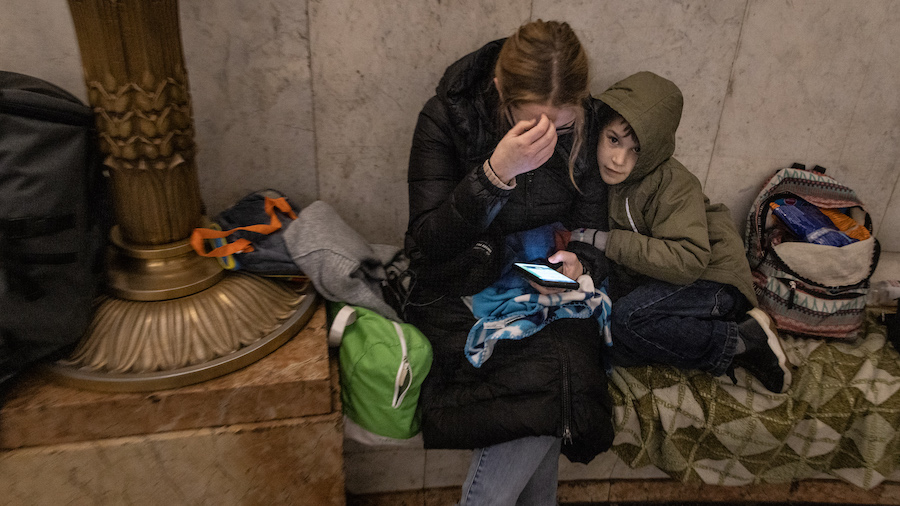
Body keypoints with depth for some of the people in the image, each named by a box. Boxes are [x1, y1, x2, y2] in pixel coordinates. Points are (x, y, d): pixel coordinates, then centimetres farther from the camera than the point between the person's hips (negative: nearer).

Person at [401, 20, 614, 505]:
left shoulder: (586, 128, -5)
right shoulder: (447, 116, -14)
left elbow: (593, 233, 6)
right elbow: (424, 245, -19)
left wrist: (581, 263, -17)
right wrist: (495, 174, -32)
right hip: (461, 293, -2)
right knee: (543, 380, -26)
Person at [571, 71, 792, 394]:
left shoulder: (672, 183, -23)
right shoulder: (596, 175, -5)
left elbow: (688, 260, -31)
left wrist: (607, 241, -31)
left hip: (714, 280, -7)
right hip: (652, 281, 7)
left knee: (627, 319, -30)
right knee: (616, 349, -14)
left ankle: (744, 340, -11)